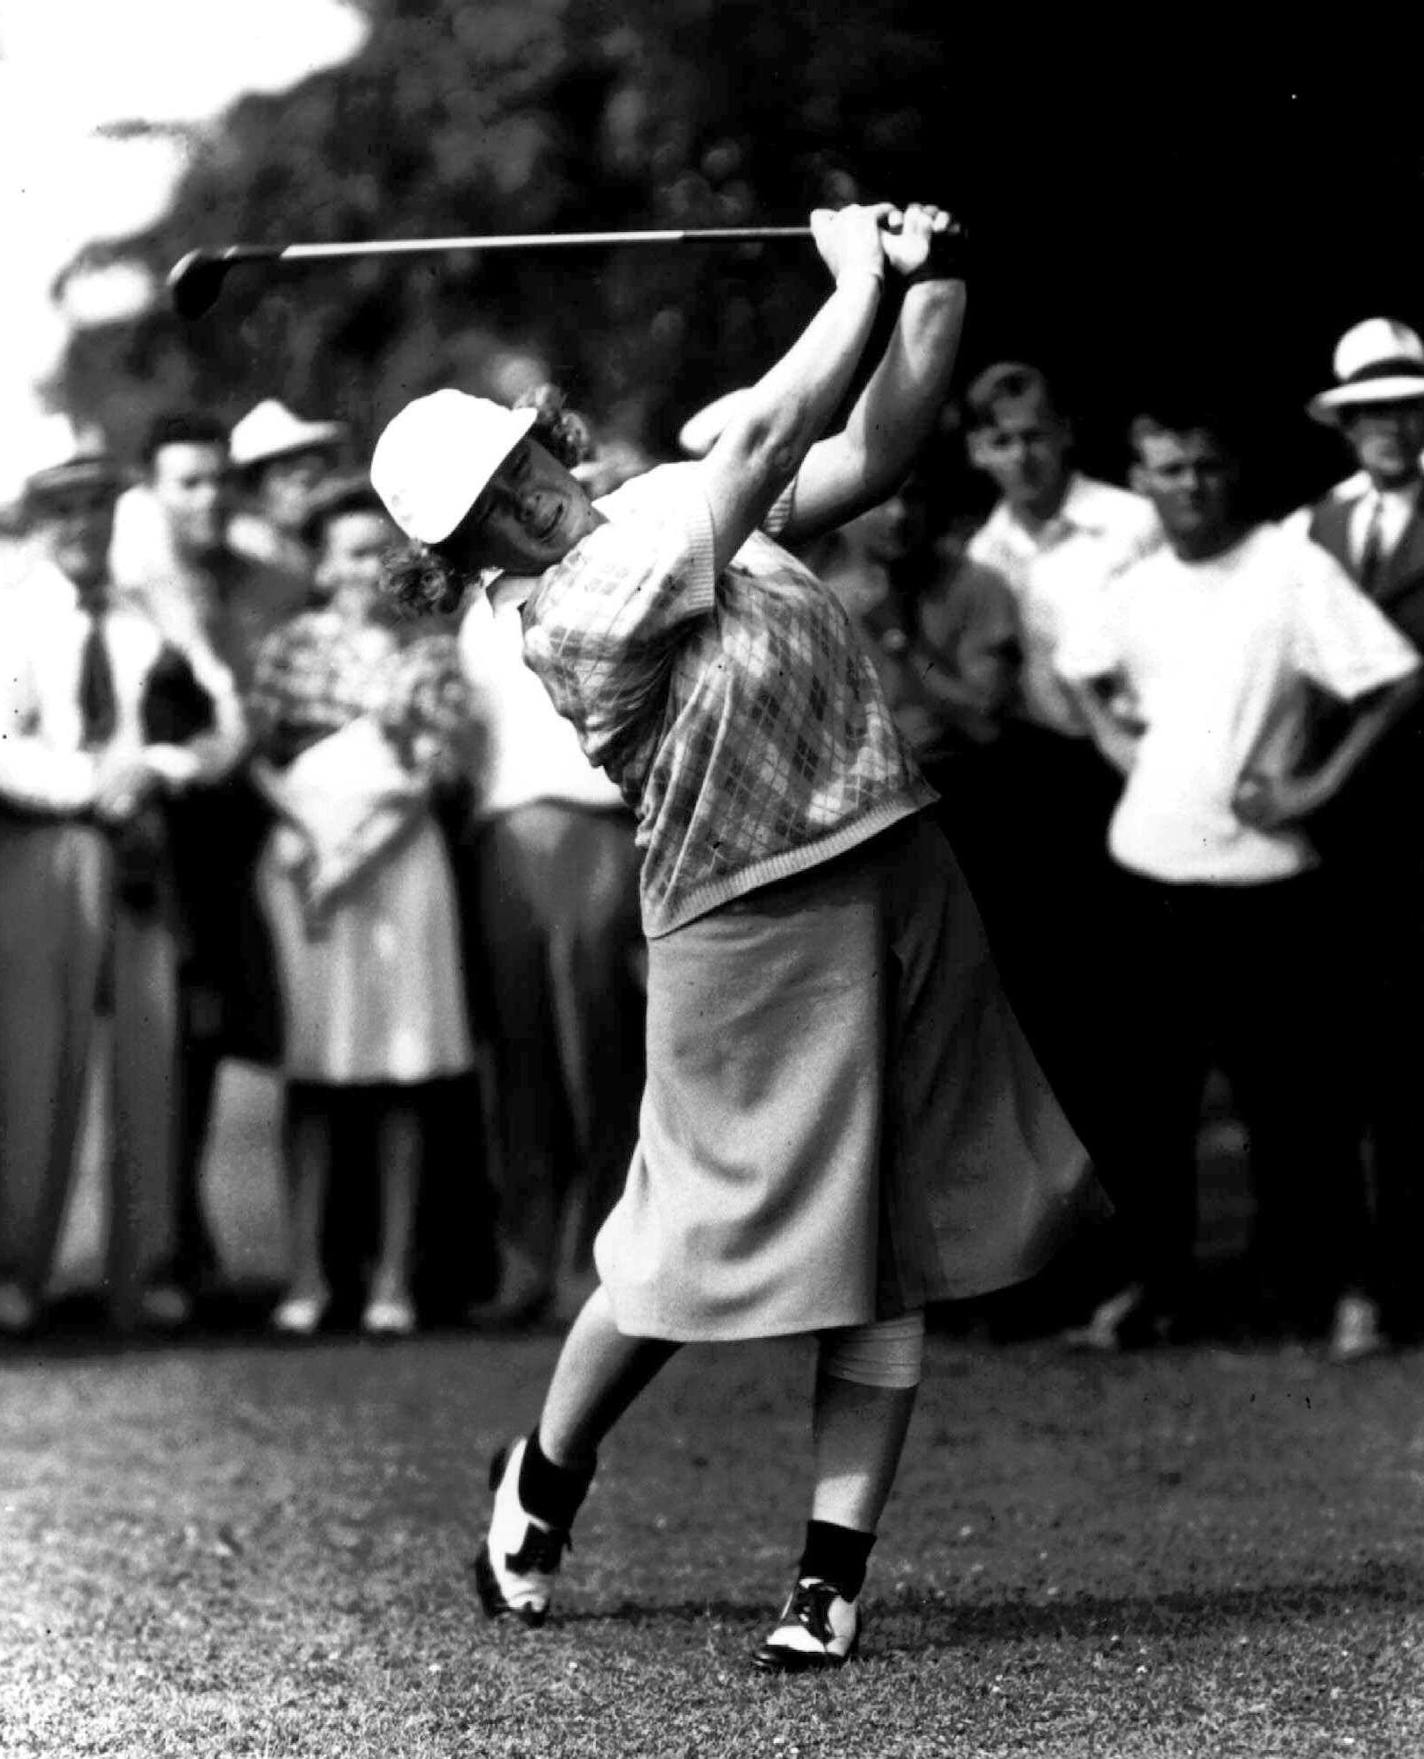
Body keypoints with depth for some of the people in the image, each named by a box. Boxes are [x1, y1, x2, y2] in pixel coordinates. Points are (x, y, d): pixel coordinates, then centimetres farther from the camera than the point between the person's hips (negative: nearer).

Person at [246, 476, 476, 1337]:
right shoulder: (290, 646, 9)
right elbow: (259, 757, 4)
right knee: (311, 1069, -1)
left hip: (400, 856, 0)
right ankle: (307, 1272, 2)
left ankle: (395, 1274, 1)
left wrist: (361, 846, -10)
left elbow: (438, 768, 0)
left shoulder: (429, 652, 7)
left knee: (403, 1069, -2)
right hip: (304, 856, 0)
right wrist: (308, 832, -12)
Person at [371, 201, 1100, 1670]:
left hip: (896, 874, 7)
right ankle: (541, 1480, 30)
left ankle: (835, 1570, 10)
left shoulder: (662, 504, 7)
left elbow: (870, 452, 6)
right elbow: (772, 432, -19)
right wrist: (857, 280, -9)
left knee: (891, 1242, 5)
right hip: (757, 928, -7)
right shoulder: (577, 615, -18)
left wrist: (930, 293, -6)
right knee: (702, 1241, 2)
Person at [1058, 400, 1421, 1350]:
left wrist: (1322, 783, -13)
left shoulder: (1292, 568, -10)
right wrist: (1111, 733, 10)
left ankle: (1329, 1276, 13)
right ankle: (1155, 1273, 22)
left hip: (1261, 877, -5)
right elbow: (1081, 668, 28)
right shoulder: (1138, 586, 8)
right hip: (1149, 874, 5)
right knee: (1154, 1087, 11)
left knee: (1295, 1089, 2)